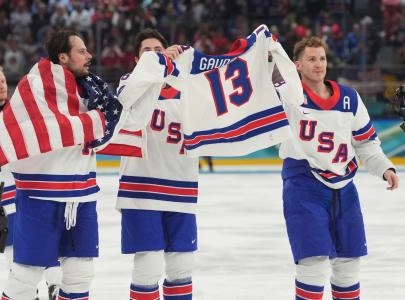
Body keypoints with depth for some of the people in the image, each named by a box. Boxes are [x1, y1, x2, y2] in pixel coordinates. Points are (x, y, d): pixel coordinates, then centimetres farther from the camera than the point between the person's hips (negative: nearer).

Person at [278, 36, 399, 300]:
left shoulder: (349, 98, 6)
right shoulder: (289, 95, -7)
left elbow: (366, 140, 13)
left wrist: (384, 168, 0)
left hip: (342, 187, 5)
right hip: (303, 186, -5)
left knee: (349, 259, 13)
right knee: (315, 259, -12)